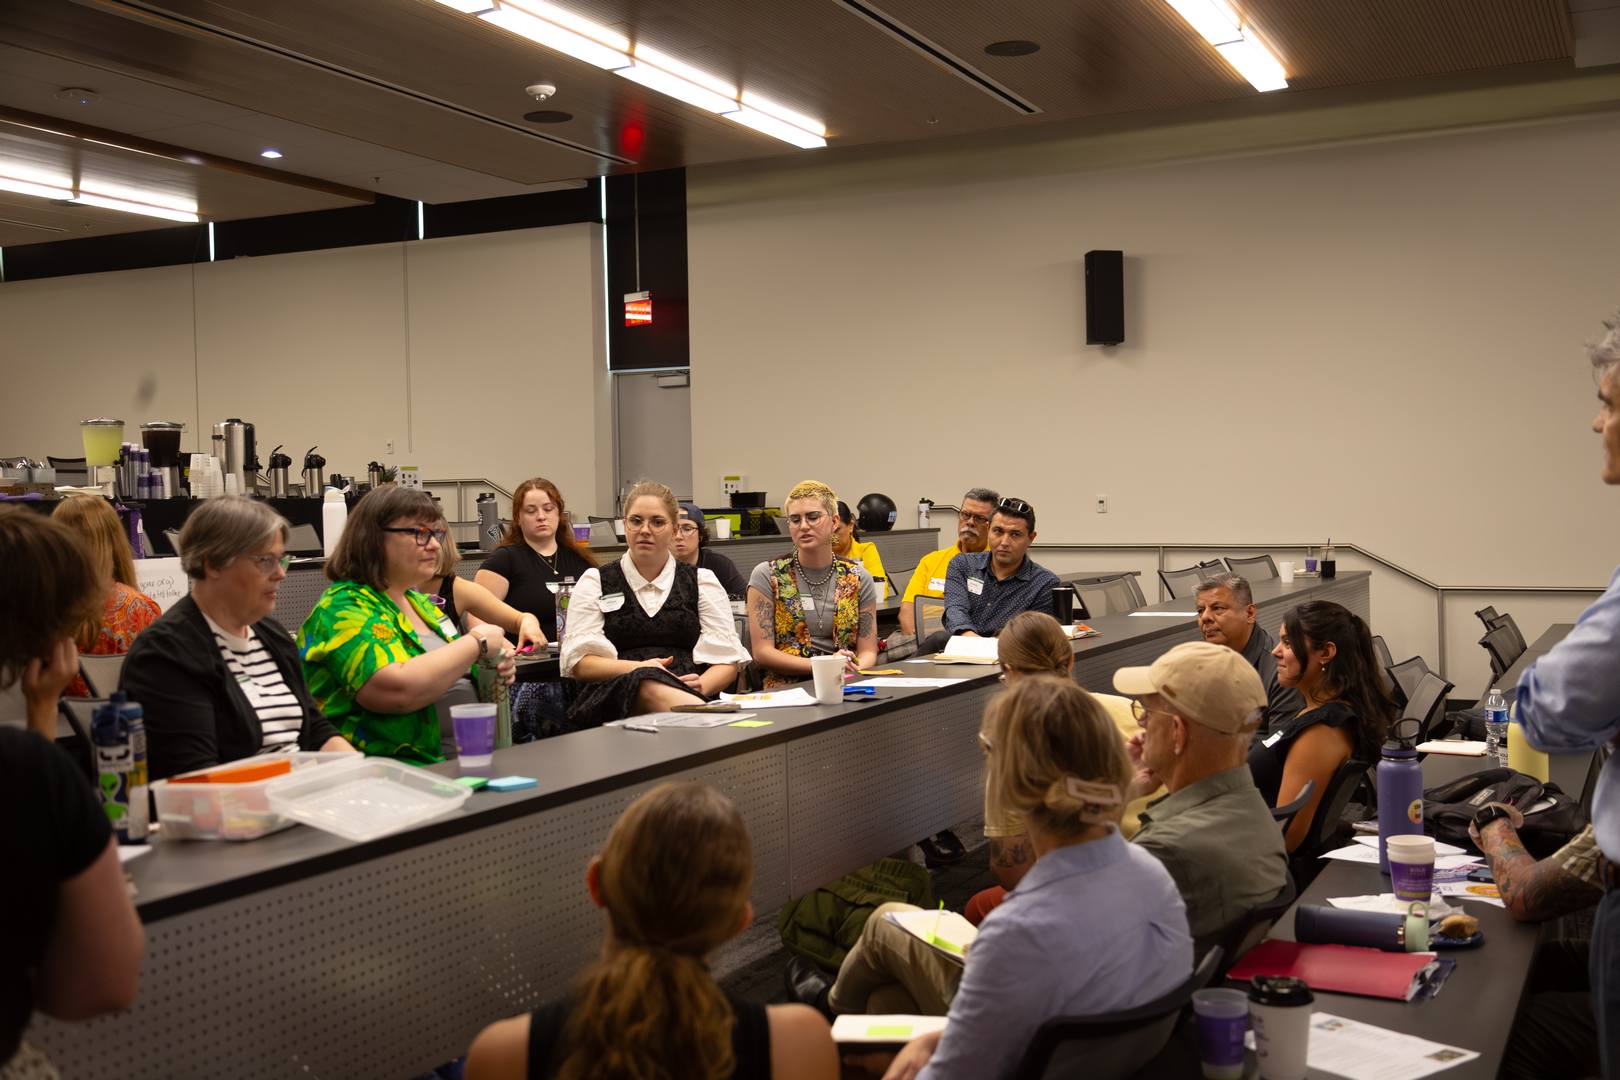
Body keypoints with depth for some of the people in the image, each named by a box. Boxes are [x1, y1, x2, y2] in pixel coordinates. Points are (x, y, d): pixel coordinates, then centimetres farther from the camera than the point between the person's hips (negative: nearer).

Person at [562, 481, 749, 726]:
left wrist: (701, 686, -13)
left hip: (689, 694, 1)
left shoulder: (703, 581, 19)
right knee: (652, 689, -41)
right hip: (615, 696, -1)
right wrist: (636, 668, -13)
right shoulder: (595, 582, 17)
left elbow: (727, 660, 11)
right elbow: (577, 662, 6)